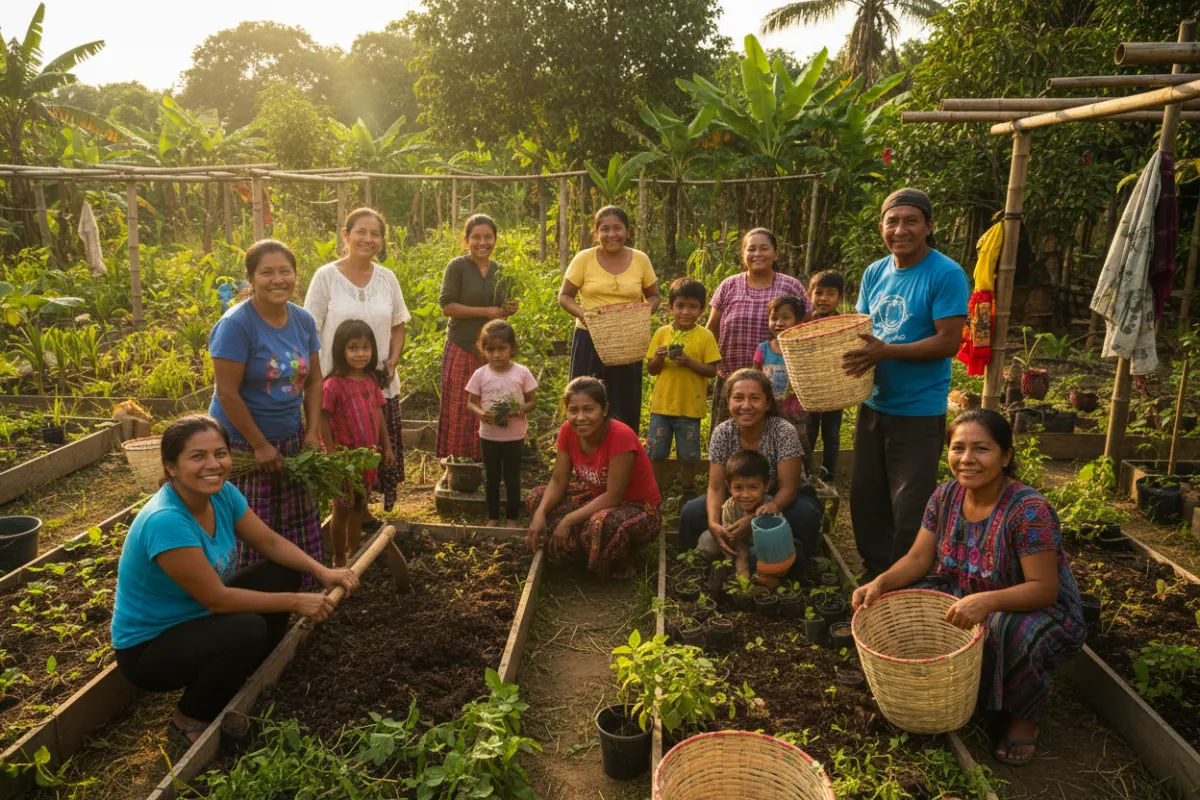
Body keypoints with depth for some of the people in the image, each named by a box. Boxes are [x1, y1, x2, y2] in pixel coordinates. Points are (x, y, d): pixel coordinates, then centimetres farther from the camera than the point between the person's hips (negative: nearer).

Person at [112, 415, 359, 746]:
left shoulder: (222, 493, -9)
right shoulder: (165, 522, -32)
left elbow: (270, 542, -1)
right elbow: (216, 598, -28)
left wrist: (322, 572, -15)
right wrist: (295, 601, -23)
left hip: (195, 619, 8)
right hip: (147, 648, -8)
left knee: (282, 572, 0)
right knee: (247, 629, -31)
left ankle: (241, 681, 14)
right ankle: (188, 720, -2)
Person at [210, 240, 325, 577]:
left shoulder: (303, 320, 2)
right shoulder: (235, 325, -17)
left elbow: (313, 380, 9)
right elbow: (227, 393, -18)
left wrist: (312, 432, 0)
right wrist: (260, 445, -15)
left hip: (291, 441, 6)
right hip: (243, 443, -6)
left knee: (298, 527, 12)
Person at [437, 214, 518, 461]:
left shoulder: (500, 271, 10)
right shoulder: (457, 267, -6)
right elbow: (447, 306, -12)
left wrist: (511, 309, -3)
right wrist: (485, 311, -17)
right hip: (462, 350, -5)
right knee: (461, 413, 0)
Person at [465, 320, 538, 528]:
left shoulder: (522, 373, -8)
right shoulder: (480, 374, -6)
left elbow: (533, 401, -1)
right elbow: (471, 402, 1)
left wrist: (522, 410, -23)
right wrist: (480, 413, -21)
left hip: (515, 436, -1)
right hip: (489, 435, 1)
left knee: (513, 479, 11)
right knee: (492, 478, 14)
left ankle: (512, 517, 26)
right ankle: (492, 517, 29)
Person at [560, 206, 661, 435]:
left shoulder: (640, 260, 1)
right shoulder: (584, 258, -4)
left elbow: (653, 296, 11)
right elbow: (564, 296, 1)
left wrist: (646, 311, -12)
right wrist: (581, 313, -19)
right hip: (590, 341, -1)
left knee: (626, 408, 9)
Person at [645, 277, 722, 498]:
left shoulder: (705, 336, -5)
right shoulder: (661, 333, 2)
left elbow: (712, 370, -7)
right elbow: (651, 370, 5)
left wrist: (689, 362, -21)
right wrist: (658, 358, -15)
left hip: (690, 406, -2)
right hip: (661, 404, 2)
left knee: (688, 455, 9)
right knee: (656, 453, 9)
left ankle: (688, 493, 29)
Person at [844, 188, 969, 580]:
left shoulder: (946, 275, -12)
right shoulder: (875, 273, 7)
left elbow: (949, 341, -17)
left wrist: (885, 352, -26)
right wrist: (846, 351, -7)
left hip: (919, 411, -6)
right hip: (873, 404, 7)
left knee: (909, 510, 2)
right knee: (866, 499, 16)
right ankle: (876, 573, 34)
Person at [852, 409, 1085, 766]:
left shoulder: (1029, 510, -26)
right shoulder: (945, 496, -8)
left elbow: (1044, 589, -28)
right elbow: (918, 559, -5)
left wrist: (988, 602, -46)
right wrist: (881, 583, -24)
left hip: (1034, 610, -6)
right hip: (966, 600, 6)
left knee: (1015, 634, -38)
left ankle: (1024, 716, -4)